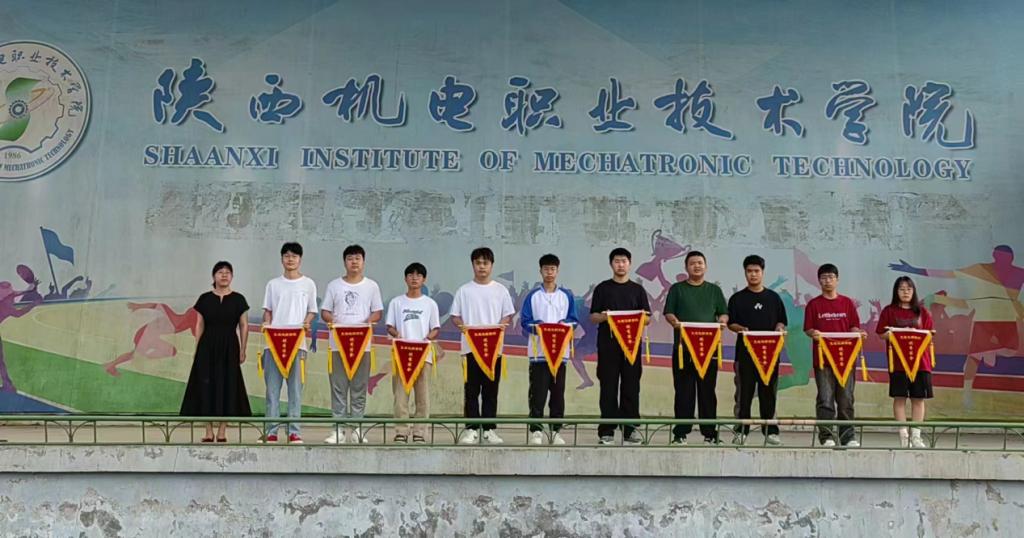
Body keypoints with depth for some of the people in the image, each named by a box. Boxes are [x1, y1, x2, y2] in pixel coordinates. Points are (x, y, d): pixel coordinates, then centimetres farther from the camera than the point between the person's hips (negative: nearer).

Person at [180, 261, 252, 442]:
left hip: (229, 347, -1)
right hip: (207, 346, 1)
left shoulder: (238, 299, 2)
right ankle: (209, 432, 9)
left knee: (227, 386, 1)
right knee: (207, 386, 1)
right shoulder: (205, 299, 4)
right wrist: (197, 349, 2)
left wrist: (242, 350, 0)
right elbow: (199, 325, 7)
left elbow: (244, 326, 4)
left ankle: (221, 432, 10)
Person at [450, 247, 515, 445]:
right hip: (471, 346, 0)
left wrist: (497, 328, -13)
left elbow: (508, 317, 6)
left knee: (491, 389, 5)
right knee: (471, 389, 2)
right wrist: (463, 326, -15)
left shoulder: (500, 290, 6)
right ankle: (471, 429, 7)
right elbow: (455, 316, 5)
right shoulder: (464, 290, 5)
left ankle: (489, 429, 11)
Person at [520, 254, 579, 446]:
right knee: (538, 393, -4)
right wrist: (537, 327, -19)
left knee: (558, 393, 6)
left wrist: (564, 324, -14)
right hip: (539, 351, -2)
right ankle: (535, 430, 1)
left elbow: (573, 320, 7)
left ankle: (556, 430, 14)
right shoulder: (533, 296, 4)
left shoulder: (566, 296, 9)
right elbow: (524, 322, 0)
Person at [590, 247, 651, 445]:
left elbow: (648, 319, 10)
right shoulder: (602, 288, 8)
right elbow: (593, 317, 5)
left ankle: (630, 430, 7)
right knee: (608, 387, -1)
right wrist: (603, 317, -17)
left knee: (631, 387, 1)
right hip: (608, 344, -1)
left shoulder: (638, 290, 12)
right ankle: (606, 431, 4)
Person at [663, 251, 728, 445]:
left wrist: (721, 321, -10)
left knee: (707, 390, 3)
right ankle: (680, 432, 3)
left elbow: (724, 314, 13)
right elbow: (668, 313, 4)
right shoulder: (677, 289, 11)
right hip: (683, 347, -1)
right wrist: (675, 322, -17)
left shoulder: (714, 290, 16)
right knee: (684, 391, -1)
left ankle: (710, 432, 9)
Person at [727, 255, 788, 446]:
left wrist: (779, 328, -9)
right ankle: (742, 431, 5)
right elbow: (731, 323, 4)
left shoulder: (773, 297, 11)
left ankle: (770, 431, 9)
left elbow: (782, 322, 13)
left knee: (768, 392, 3)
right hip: (745, 351, -1)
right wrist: (741, 329, -15)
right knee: (744, 392, 0)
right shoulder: (737, 298, 7)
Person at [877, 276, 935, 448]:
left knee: (919, 398, 3)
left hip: (920, 361, 2)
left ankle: (916, 436, 10)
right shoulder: (889, 311, 5)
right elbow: (882, 334, 1)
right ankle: (903, 435, 4)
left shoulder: (922, 312, 10)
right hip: (898, 361, -2)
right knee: (899, 397, -2)